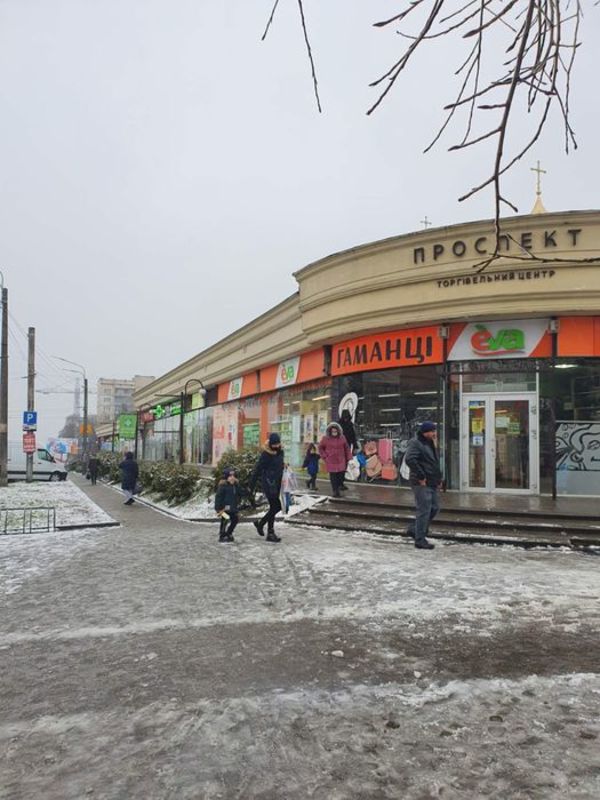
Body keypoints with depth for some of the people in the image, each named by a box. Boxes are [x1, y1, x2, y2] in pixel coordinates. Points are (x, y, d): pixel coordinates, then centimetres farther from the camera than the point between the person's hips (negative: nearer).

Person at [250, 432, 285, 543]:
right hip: (268, 483, -8)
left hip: (277, 483, 8)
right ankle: (270, 533, 4)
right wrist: (252, 486, -10)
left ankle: (260, 523, 25)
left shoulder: (280, 452, 8)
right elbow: (257, 470, -11)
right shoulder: (265, 455, -13)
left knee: (276, 507, 10)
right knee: (275, 507, -7)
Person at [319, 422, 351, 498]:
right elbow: (320, 448, 9)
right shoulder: (325, 439, -4)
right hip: (331, 461, -2)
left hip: (341, 460, 2)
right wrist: (324, 456, 0)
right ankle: (335, 491, 7)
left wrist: (348, 458, 5)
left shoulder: (342, 438, 2)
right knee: (333, 476, -1)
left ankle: (340, 484, 28)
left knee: (342, 473, -1)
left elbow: (346, 448, 9)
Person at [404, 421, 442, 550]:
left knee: (434, 508, 15)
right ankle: (420, 540, 3)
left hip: (432, 483, 10)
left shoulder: (430, 444, 19)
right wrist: (421, 476, -23)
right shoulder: (415, 443, -12)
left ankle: (414, 529, 28)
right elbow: (409, 459, -28)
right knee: (424, 510, -6)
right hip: (422, 483, -10)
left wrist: (438, 478, 16)